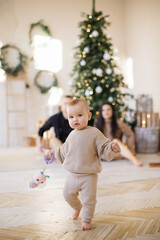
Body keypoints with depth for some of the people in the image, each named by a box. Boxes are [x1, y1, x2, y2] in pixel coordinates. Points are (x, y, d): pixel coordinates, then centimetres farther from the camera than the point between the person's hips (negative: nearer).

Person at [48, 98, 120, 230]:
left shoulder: (94, 133, -12)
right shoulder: (72, 135, 5)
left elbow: (104, 149, -14)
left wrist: (112, 148, -32)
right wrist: (56, 152, 29)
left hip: (89, 175, -5)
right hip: (72, 174, 5)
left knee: (89, 200, 3)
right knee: (68, 194, 19)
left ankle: (86, 220, 25)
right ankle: (77, 207, 49)